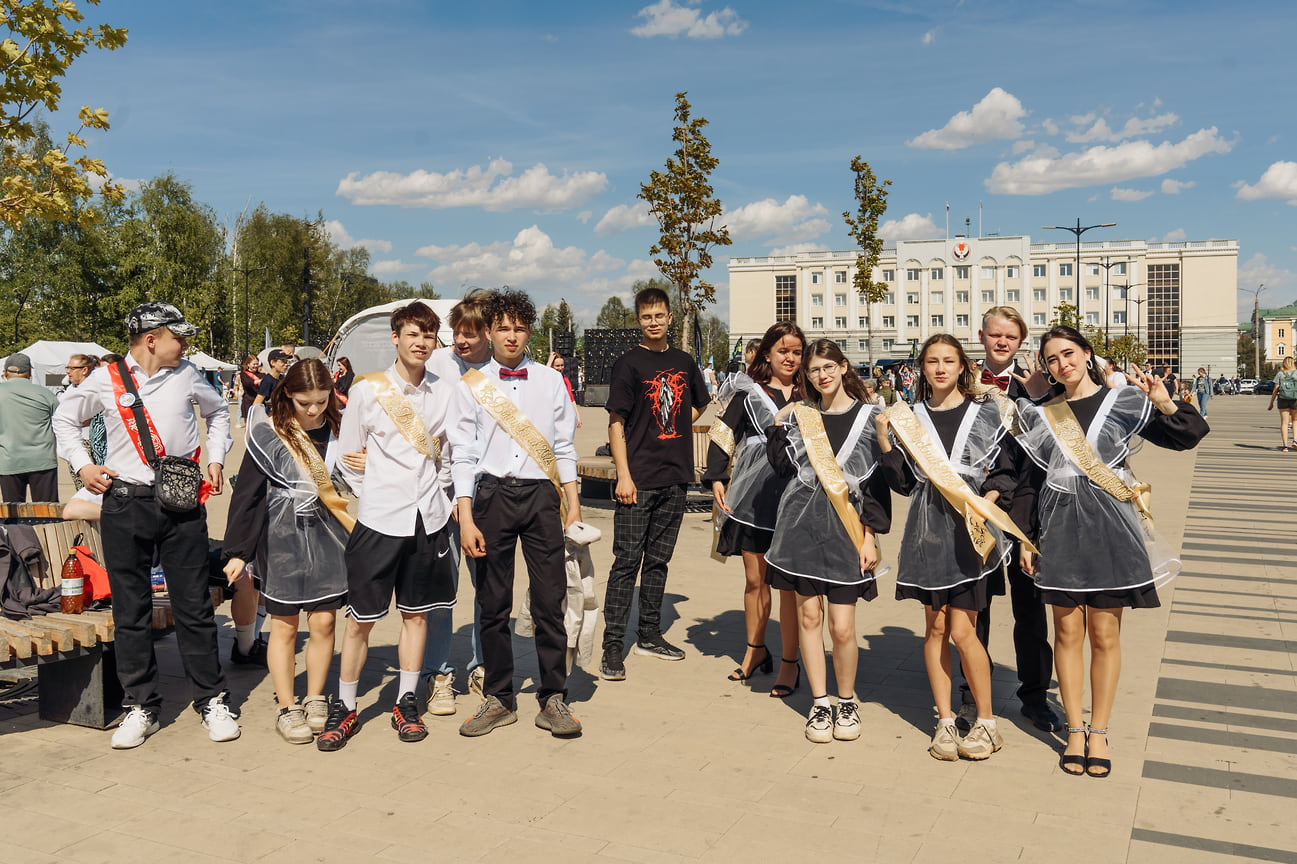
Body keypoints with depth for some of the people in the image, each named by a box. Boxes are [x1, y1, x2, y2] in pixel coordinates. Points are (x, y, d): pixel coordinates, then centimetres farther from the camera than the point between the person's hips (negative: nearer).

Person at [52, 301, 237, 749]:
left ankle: (212, 700, 14)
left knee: (194, 606, 3)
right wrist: (82, 465, 4)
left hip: (183, 503, 0)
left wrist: (215, 458, 12)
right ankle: (141, 706, 18)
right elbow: (64, 419, 16)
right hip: (125, 503, 0)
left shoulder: (187, 374, 5)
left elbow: (218, 412, 23)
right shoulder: (105, 380, 1)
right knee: (130, 611, 5)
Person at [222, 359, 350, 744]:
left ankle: (315, 701, 21)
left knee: (323, 623, 4)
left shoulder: (339, 430, 4)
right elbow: (247, 494, -4)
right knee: (284, 625, 5)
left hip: (328, 539, 3)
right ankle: (287, 708, 18)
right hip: (281, 539, -2)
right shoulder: (269, 434, -6)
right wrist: (238, 551, -6)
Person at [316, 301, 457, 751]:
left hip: (428, 519, 3)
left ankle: (406, 703, 23)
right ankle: (345, 707, 17)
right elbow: (347, 458, 4)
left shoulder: (445, 392, 4)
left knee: (416, 612, 11)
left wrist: (436, 493, 8)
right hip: (379, 520, -2)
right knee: (360, 618, 2)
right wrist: (376, 495, 4)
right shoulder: (367, 389, -3)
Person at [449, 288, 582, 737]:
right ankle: (499, 700, 18)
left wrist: (573, 504, 4)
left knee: (550, 600, 0)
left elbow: (564, 447, 11)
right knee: (493, 603, 5)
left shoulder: (550, 381, 10)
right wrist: (466, 519, -5)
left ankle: (553, 700, 11)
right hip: (492, 494, 0)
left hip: (542, 496, 1)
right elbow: (463, 454, 2)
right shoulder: (470, 386, 6)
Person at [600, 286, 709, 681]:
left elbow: (697, 408, 26)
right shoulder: (628, 364, -3)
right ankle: (612, 645, 0)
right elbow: (616, 423, -6)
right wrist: (624, 475, -14)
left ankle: (649, 635, 24)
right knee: (627, 561, -5)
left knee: (658, 559, 13)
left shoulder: (684, 363, 11)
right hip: (638, 479, -5)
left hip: (675, 478, 5)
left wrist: (673, 430, 10)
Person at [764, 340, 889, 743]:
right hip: (802, 525, 2)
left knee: (842, 627, -3)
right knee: (809, 614, 5)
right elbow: (783, 466, 7)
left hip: (845, 531, -2)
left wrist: (871, 536, -5)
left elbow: (878, 481, 0)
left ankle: (847, 701, 20)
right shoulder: (799, 415, 11)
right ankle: (819, 703, 20)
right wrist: (778, 426, 0)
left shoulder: (869, 417, 2)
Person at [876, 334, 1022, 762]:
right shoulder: (911, 417, 9)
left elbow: (1007, 471, 5)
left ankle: (986, 722, 12)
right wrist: (884, 440, -4)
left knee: (961, 631, -6)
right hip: (928, 530, 3)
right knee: (935, 626, 6)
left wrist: (986, 500, -12)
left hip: (969, 529, -3)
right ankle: (945, 721, 17)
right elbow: (903, 482, 7)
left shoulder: (985, 413, 3)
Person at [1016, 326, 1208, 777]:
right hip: (1060, 529, 2)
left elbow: (1188, 436, -5)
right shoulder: (1039, 414, 8)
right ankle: (1075, 730, 17)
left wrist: (1166, 405, -23)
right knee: (1068, 632, 5)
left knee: (1104, 635, 3)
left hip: (1111, 526, -1)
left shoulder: (1122, 402, 2)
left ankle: (1098, 731, 17)